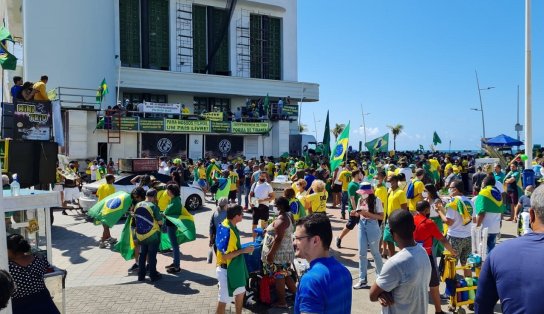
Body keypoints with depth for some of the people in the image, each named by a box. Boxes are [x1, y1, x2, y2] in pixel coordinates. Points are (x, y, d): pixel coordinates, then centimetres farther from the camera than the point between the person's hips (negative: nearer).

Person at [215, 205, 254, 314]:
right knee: (223, 300, 4)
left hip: (235, 267, 10)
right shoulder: (228, 231, -28)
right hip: (227, 270, -10)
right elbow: (225, 255, -28)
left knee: (240, 292, 23)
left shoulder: (229, 225, 2)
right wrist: (243, 250, -23)